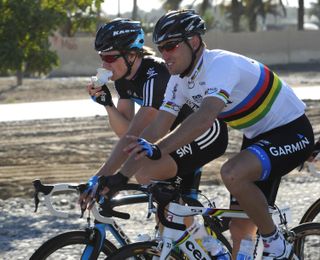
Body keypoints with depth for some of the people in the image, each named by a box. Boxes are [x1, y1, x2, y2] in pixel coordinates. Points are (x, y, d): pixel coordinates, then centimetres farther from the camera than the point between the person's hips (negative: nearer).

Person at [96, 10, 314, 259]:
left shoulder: (221, 64, -28)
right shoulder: (180, 80, -3)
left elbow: (206, 116, -44)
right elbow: (156, 129, -6)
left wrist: (158, 150, -56)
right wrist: (119, 177, -16)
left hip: (292, 133, -9)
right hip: (257, 136, 9)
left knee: (232, 173, -34)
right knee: (239, 229, 5)